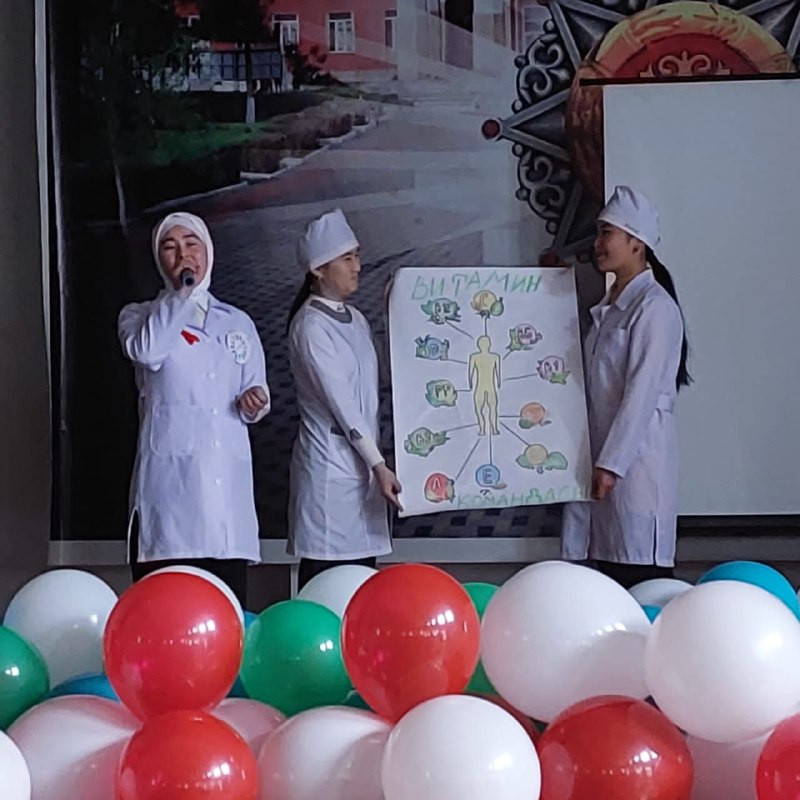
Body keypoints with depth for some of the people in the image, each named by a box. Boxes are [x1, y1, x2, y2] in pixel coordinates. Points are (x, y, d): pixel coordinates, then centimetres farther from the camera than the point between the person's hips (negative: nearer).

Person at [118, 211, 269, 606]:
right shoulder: (140, 316, 11)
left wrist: (254, 403, -2)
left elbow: (257, 393, 21)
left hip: (227, 480, 3)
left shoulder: (238, 323, 19)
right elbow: (146, 350, -13)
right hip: (169, 479, -3)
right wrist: (181, 292, -5)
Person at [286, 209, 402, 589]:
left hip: (363, 462, 8)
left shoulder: (355, 320, 14)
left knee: (362, 565, 7)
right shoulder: (310, 326, -10)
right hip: (330, 465, -8)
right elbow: (339, 401, -15)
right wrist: (379, 464, -17)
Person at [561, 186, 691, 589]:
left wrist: (611, 463, -20)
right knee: (608, 567, 9)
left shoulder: (654, 307, -12)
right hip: (604, 452, 9)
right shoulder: (610, 306, 16)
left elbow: (642, 391, -17)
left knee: (640, 571, -5)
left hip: (637, 456, -9)